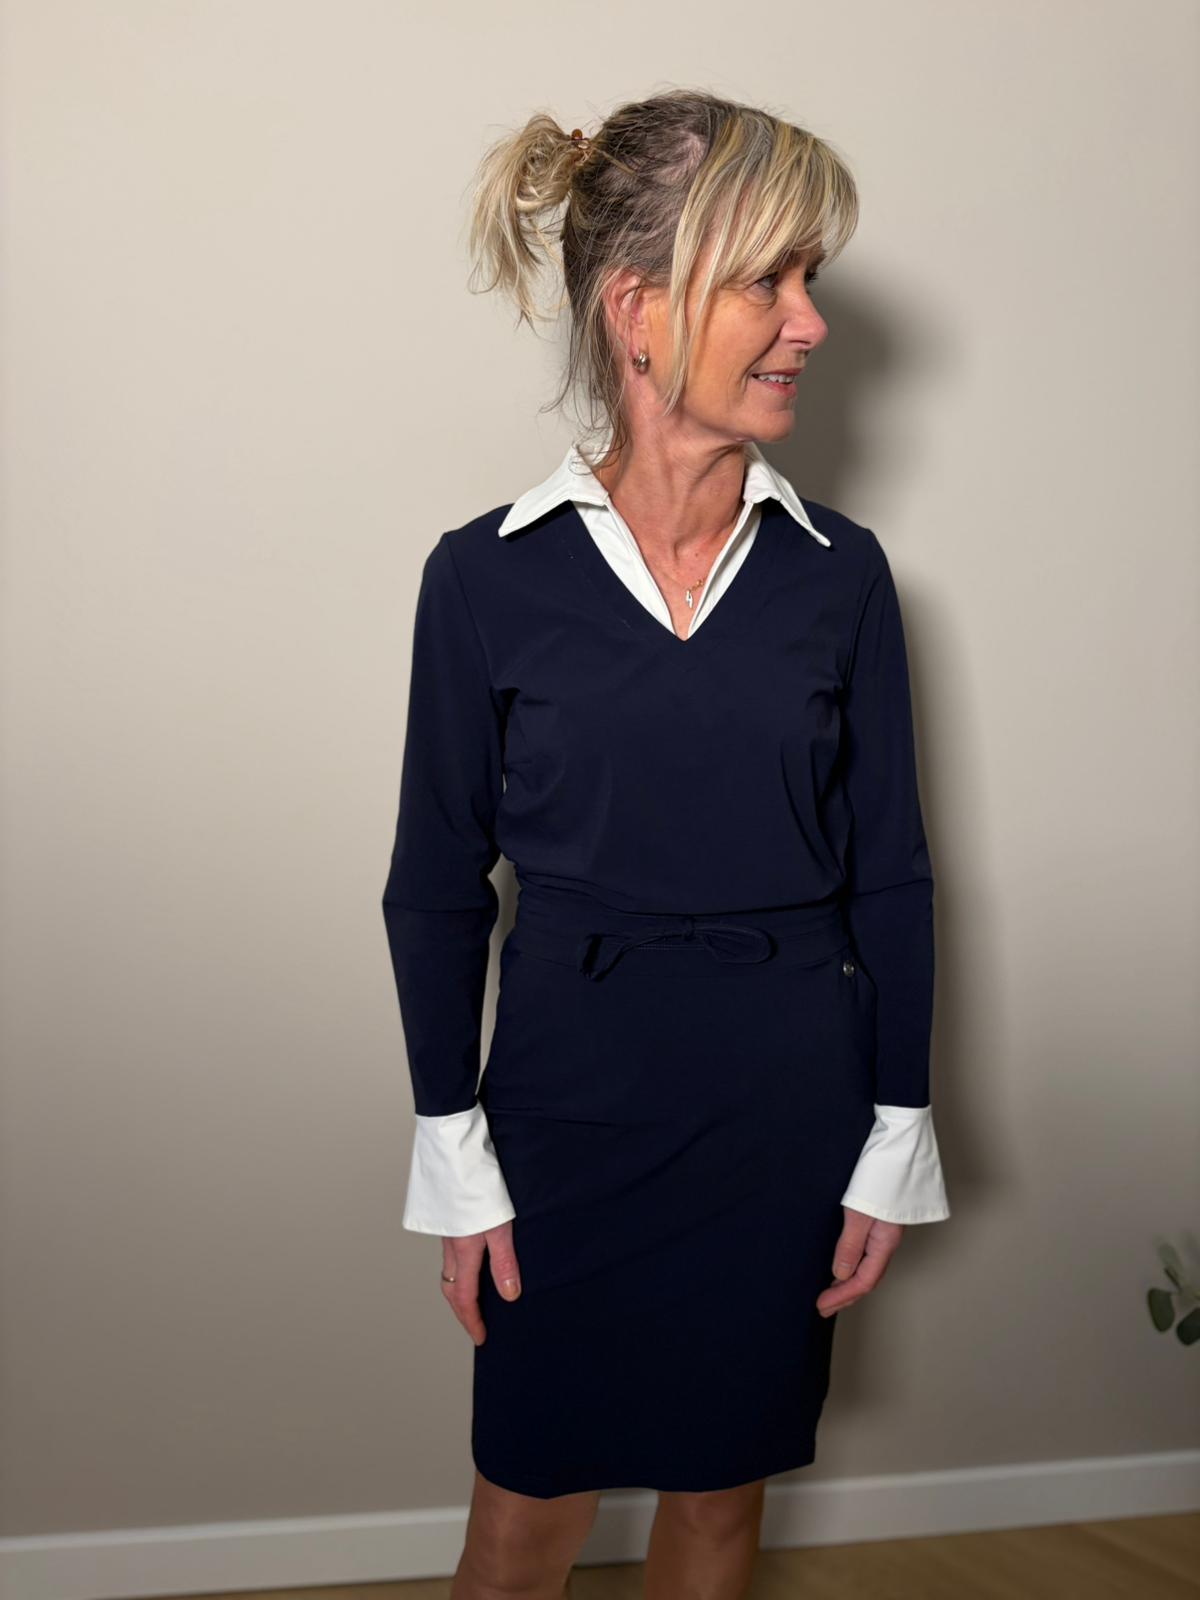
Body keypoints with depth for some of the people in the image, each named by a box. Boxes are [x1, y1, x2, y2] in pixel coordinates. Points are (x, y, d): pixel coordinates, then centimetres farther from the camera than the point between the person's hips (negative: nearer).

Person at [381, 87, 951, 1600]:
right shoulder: (489, 577, -9)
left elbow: (890, 876, 2)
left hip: (790, 1098, 2)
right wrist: (456, 1161, -3)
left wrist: (895, 1145, 2)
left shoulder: (841, 575, -3)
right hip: (571, 1092, -1)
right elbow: (436, 890, -3)